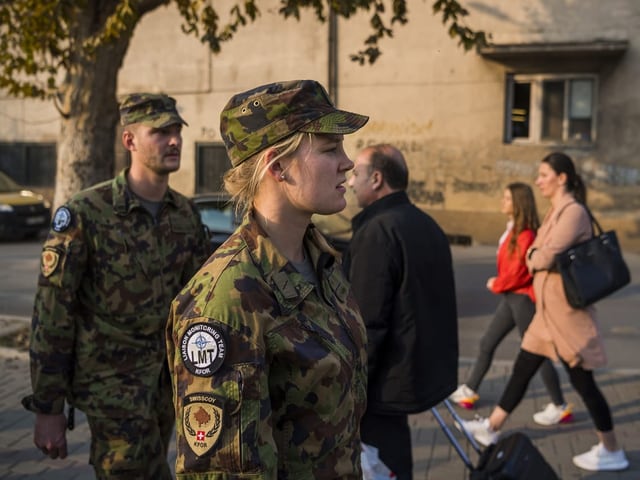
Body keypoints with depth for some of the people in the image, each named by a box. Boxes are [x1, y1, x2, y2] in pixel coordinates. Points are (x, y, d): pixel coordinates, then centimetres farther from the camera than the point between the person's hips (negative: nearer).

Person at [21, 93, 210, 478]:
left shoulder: (186, 214, 2)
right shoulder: (84, 214, -15)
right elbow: (52, 314, -13)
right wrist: (48, 408, -12)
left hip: (167, 379, 5)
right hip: (111, 382, -5)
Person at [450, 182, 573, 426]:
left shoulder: (525, 234, -19)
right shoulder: (512, 229, 8)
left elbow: (517, 272, -19)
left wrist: (495, 285, -5)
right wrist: (499, 282, -1)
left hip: (522, 297, -9)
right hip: (511, 296, 9)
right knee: (487, 344, 16)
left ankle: (560, 407, 10)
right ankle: (469, 391, 29)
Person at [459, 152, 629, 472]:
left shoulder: (573, 211, -17)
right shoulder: (557, 211, 13)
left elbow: (547, 257, -23)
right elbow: (537, 254, 13)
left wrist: (533, 257, -3)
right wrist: (536, 255, -8)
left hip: (565, 310, -9)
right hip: (548, 308, 9)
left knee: (581, 380, 0)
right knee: (523, 369, 15)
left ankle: (612, 452, 13)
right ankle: (492, 428, 26)